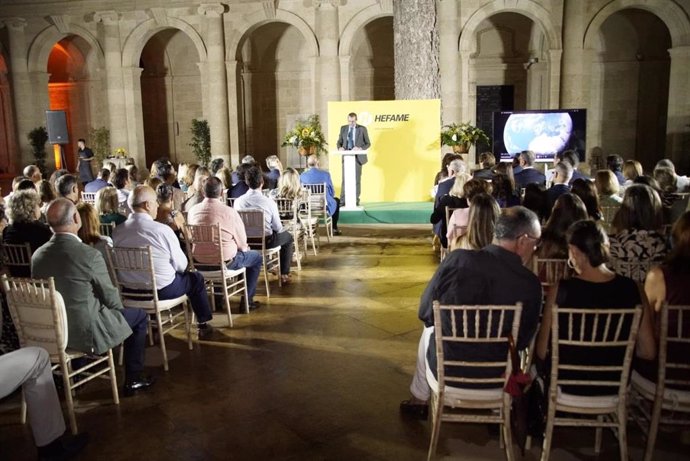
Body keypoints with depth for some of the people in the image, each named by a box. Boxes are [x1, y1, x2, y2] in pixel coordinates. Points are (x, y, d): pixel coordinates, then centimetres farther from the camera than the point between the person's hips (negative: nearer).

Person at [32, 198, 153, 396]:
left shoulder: (37, 255, -6)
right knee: (140, 316, 14)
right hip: (86, 332, -6)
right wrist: (118, 308, 12)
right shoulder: (89, 255, -24)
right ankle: (133, 379, 20)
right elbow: (111, 299, -12)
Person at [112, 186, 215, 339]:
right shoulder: (162, 230, -22)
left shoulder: (117, 231, -8)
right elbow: (181, 265, -11)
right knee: (196, 278, 19)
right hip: (162, 289, -5)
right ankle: (203, 325, 29)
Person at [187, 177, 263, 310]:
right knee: (257, 257, 21)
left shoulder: (193, 211, -6)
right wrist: (245, 248, 15)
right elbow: (242, 245, -10)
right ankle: (247, 300, 21)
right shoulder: (230, 212, -18)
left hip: (199, 263, 5)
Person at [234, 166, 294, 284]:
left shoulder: (238, 201, -10)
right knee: (288, 236, 26)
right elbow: (278, 228, -10)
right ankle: (284, 274, 27)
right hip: (266, 241, -4)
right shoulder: (269, 202, -19)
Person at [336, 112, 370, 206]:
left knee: (357, 179, 2)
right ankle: (342, 200, 1)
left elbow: (368, 143, 2)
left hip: (357, 157, -2)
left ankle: (356, 200, 10)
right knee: (345, 179, -2)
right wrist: (340, 147, -10)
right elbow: (339, 142, 13)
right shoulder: (343, 128, 9)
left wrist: (360, 148, -16)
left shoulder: (362, 129, 1)